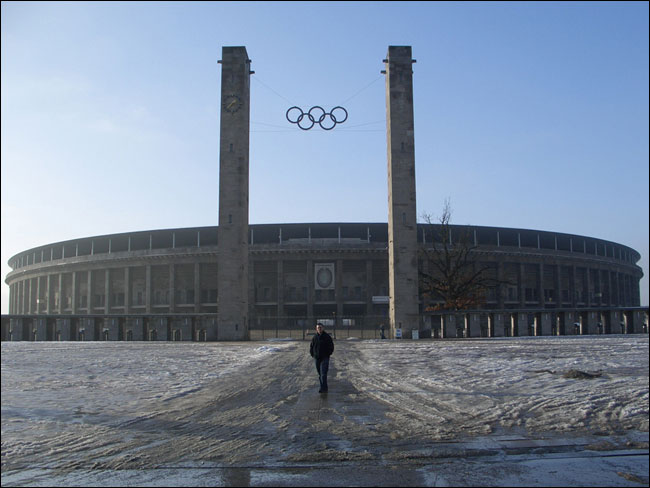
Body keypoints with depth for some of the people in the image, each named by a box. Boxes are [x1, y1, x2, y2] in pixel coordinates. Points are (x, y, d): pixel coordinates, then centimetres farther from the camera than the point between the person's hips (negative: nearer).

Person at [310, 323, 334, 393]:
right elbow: (311, 347, 13)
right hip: (317, 358, 4)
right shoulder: (314, 337, 4)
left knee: (323, 373, -14)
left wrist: (328, 354, -7)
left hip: (325, 358, -4)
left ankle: (323, 388, -16)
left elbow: (331, 347, 0)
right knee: (320, 374, 10)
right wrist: (312, 355, 3)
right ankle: (324, 388, 20)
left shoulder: (327, 336, -4)